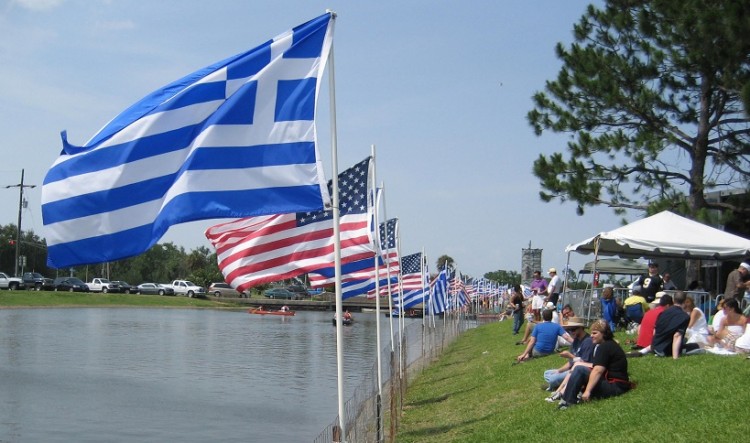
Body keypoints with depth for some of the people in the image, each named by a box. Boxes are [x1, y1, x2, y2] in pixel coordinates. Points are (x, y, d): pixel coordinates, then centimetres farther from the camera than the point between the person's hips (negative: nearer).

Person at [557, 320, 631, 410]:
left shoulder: (604, 347, -13)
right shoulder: (610, 344, 19)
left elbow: (597, 371, -23)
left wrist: (587, 391, -27)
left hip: (614, 387, -11)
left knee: (579, 370, -20)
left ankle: (567, 401, -21)